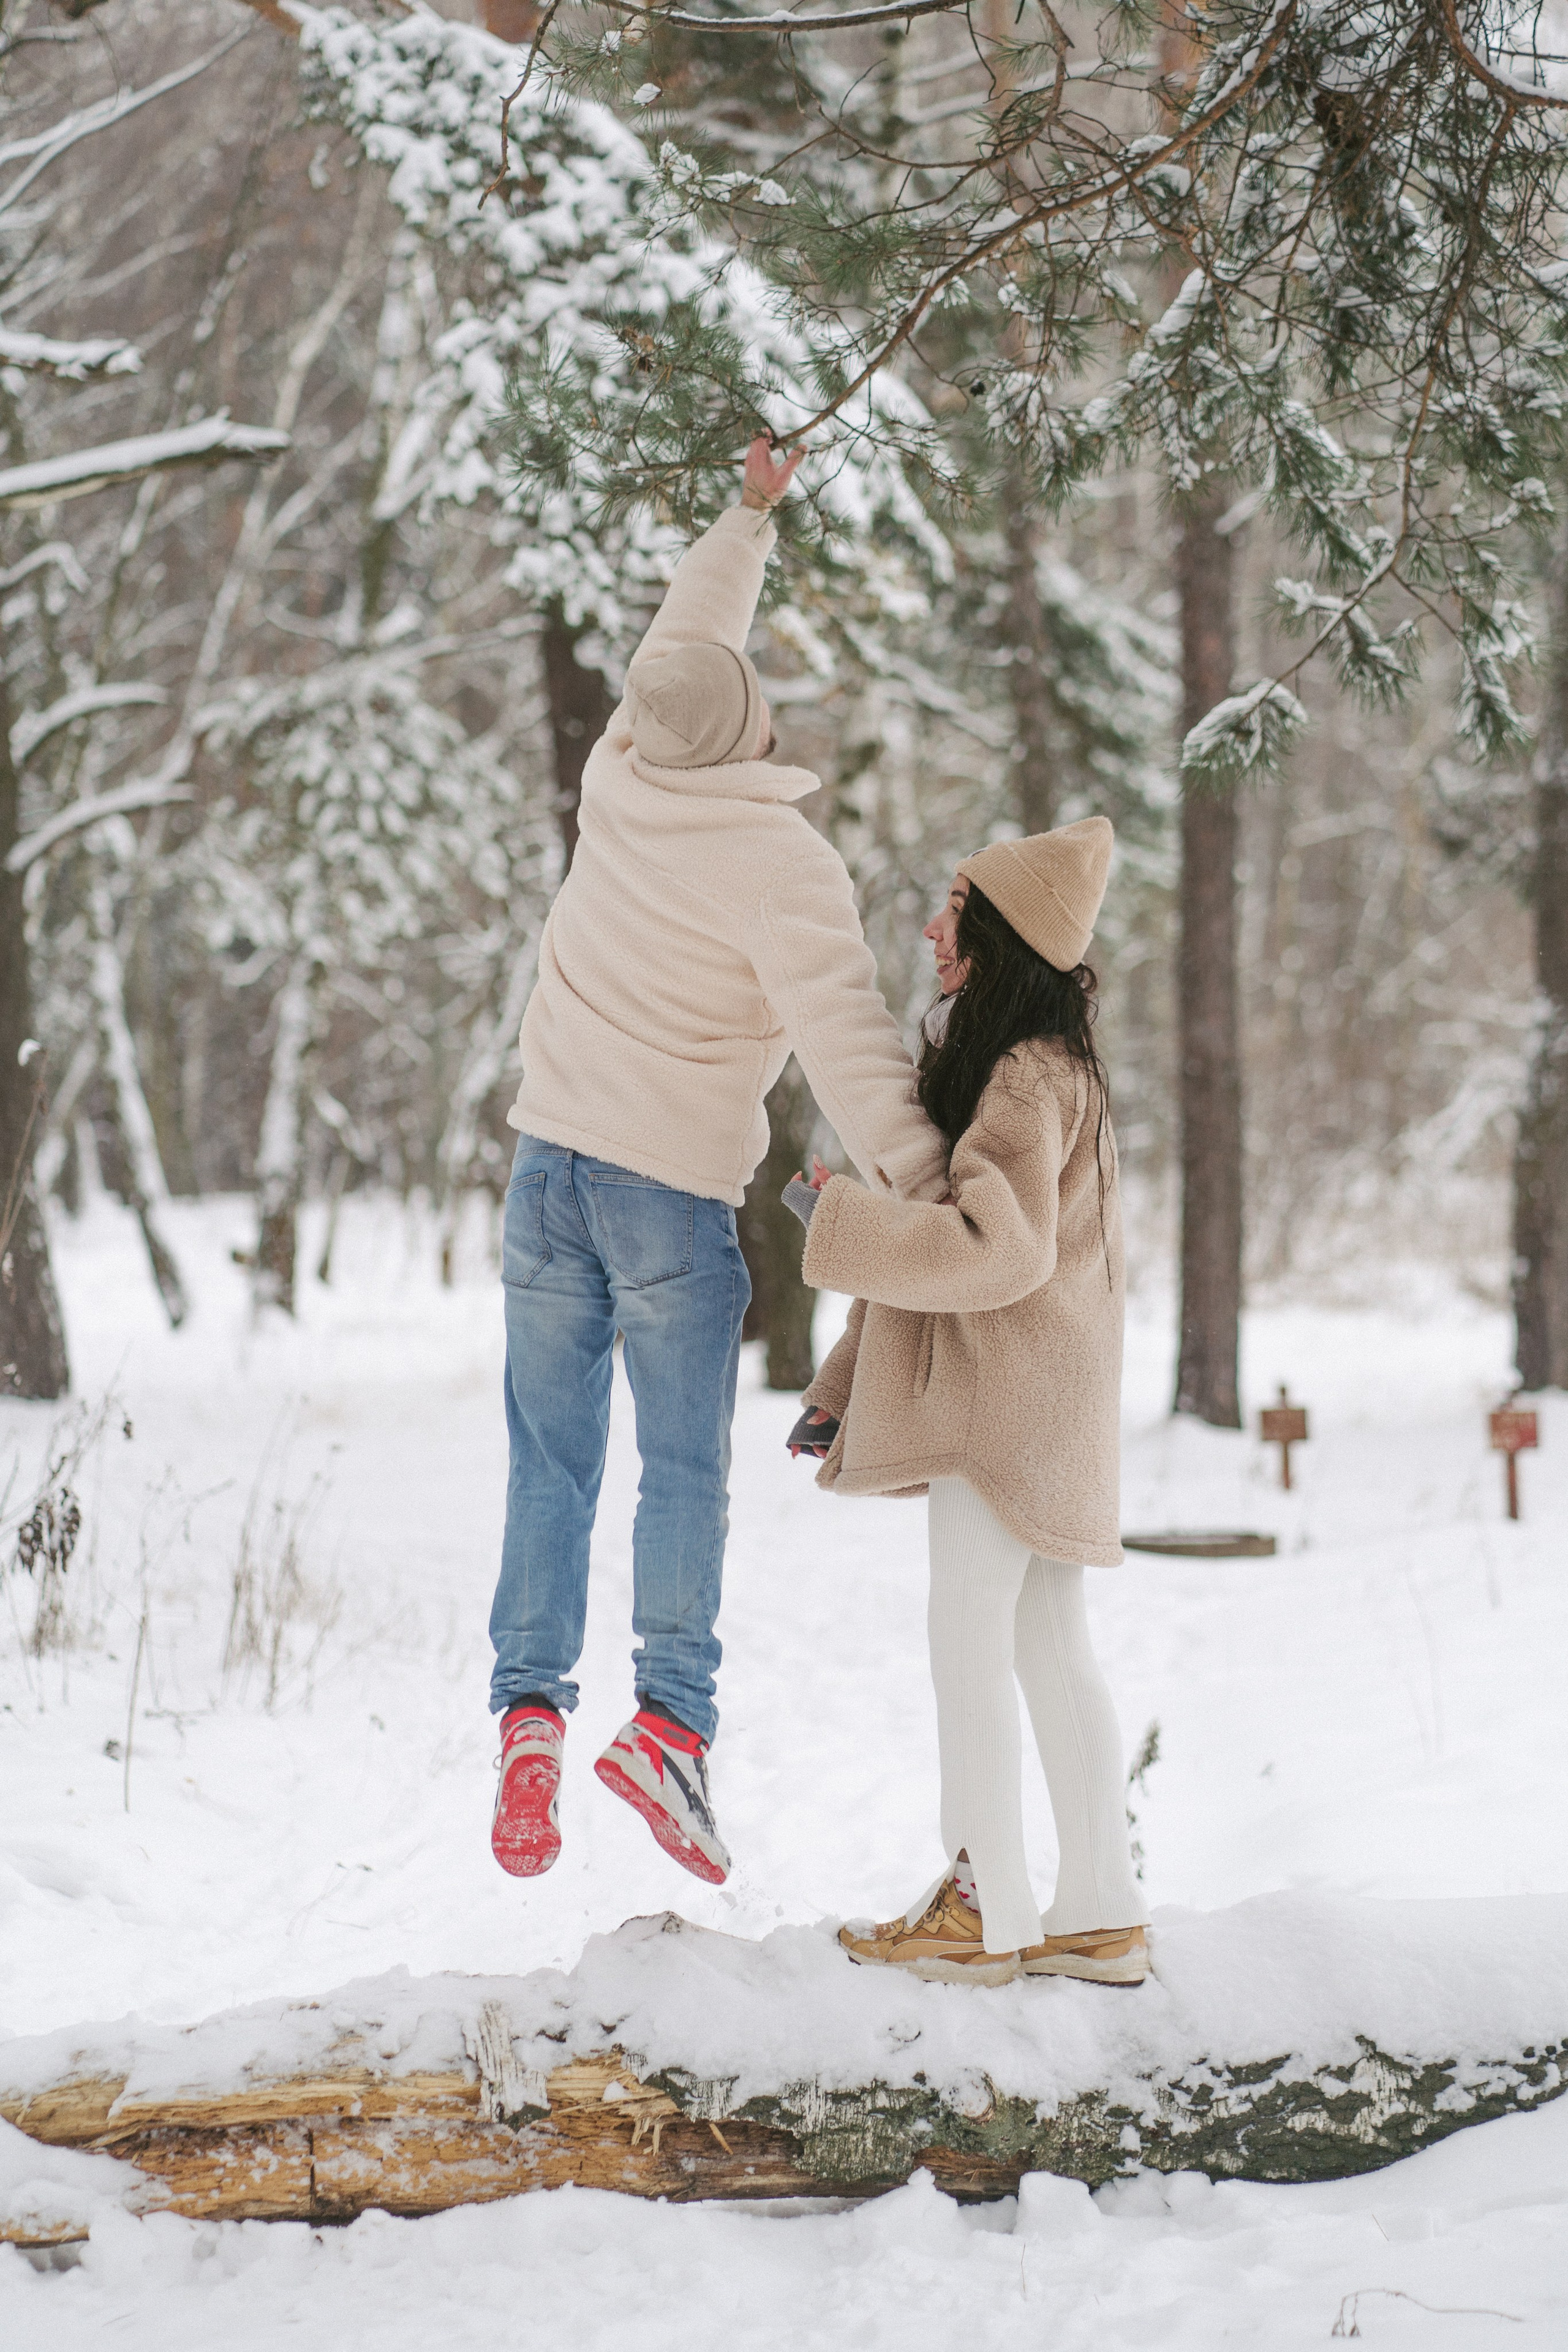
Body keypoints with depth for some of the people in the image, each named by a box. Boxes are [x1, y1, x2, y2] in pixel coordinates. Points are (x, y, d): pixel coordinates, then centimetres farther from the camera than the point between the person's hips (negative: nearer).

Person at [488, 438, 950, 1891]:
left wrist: (746, 523, 34)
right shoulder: (783, 866, -13)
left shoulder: (620, 786, 2)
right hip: (676, 1191, -4)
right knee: (685, 1466, -1)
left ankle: (531, 1705, -3)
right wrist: (922, 1184, -25)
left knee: (550, 1458, 7)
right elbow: (844, 1035, -22)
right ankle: (673, 1715, -16)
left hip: (550, 1168, 5)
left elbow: (675, 646, 21)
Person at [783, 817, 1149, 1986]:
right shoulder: (987, 1055, 15)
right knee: (1050, 1648, 10)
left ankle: (985, 1910, 3)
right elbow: (940, 1233, 19)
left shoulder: (1031, 1078, -18)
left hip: (1009, 1392, -10)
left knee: (969, 1637, -4)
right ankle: (1102, 1917, 15)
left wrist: (839, 1218, -20)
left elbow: (998, 1248, -29)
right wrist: (843, 1389, 19)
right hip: (990, 1390, 10)